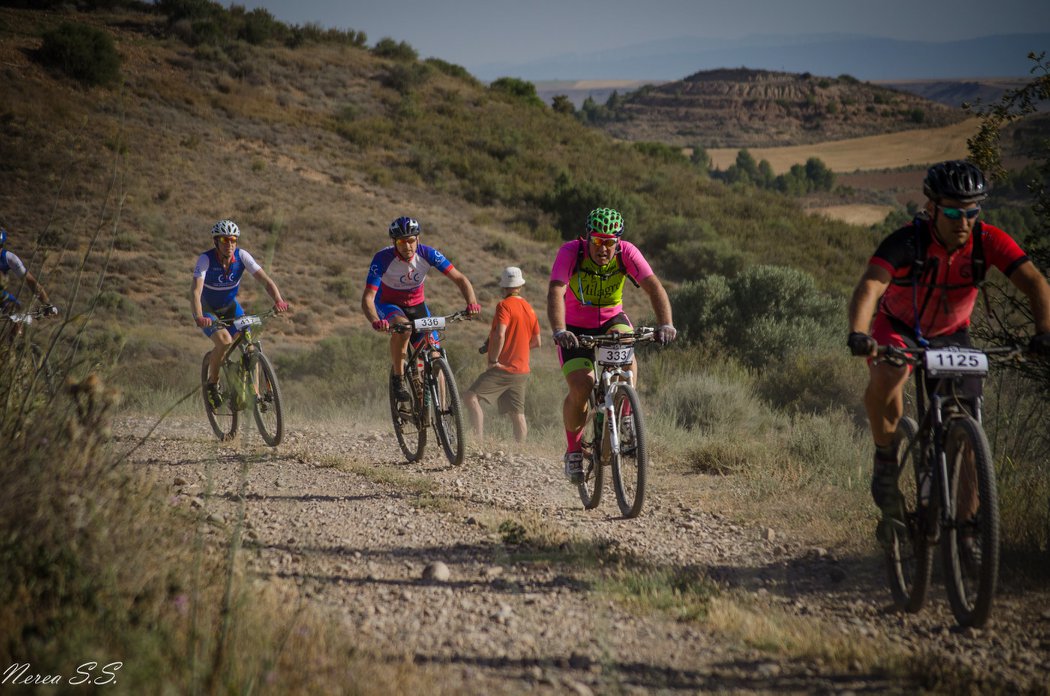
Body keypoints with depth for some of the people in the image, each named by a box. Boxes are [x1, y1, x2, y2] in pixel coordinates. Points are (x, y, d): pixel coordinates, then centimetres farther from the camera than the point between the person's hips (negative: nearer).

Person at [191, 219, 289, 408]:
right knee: (225, 341, -28)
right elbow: (196, 291, -39)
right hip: (207, 310, -4)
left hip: (230, 307, 4)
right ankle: (212, 383, -5)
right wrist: (199, 317, -57)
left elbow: (265, 280, -26)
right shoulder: (206, 259, -29)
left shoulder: (242, 256, -20)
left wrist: (278, 300, -45)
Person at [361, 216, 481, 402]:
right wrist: (375, 321, -54)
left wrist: (472, 302, -39)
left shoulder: (427, 254, -21)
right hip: (388, 305, -3)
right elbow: (367, 298, -33)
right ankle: (398, 378, -20)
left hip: (417, 305, 3)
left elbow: (459, 278, -20)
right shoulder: (382, 259, -28)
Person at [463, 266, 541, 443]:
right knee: (518, 414, 11)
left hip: (502, 368, -8)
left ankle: (480, 440, -27)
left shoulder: (505, 305, -10)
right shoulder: (529, 308, 13)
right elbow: (536, 342, 19)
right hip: (521, 370, 8)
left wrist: (493, 359, -15)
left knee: (470, 396, -16)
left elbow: (499, 335, -24)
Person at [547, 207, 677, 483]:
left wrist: (666, 324, -46)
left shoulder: (626, 252, -21)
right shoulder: (570, 252, -26)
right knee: (580, 389, -19)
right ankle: (573, 448, 7)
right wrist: (559, 331, -54)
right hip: (575, 327, -2)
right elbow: (555, 293, -38)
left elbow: (654, 287, -30)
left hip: (611, 319, 2)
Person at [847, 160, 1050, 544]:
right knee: (887, 375, -37)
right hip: (899, 328, -3)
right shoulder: (907, 242, -31)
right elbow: (870, 286, -45)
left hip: (951, 335, 3)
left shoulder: (987, 240, -23)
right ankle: (886, 461, -14)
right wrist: (858, 334, -65)